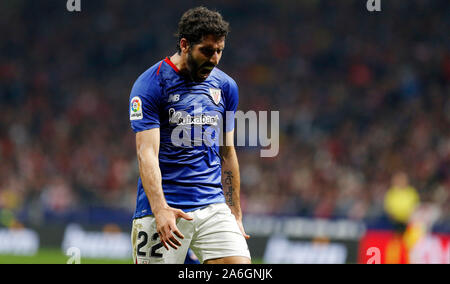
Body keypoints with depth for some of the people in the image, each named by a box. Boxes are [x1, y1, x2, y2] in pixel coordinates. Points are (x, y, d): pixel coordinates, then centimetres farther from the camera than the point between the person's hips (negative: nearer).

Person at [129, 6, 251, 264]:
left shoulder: (226, 86, 11)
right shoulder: (150, 85, -7)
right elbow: (147, 153, -16)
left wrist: (235, 214, 17)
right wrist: (160, 209, -29)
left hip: (214, 206, 4)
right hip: (162, 207, -4)